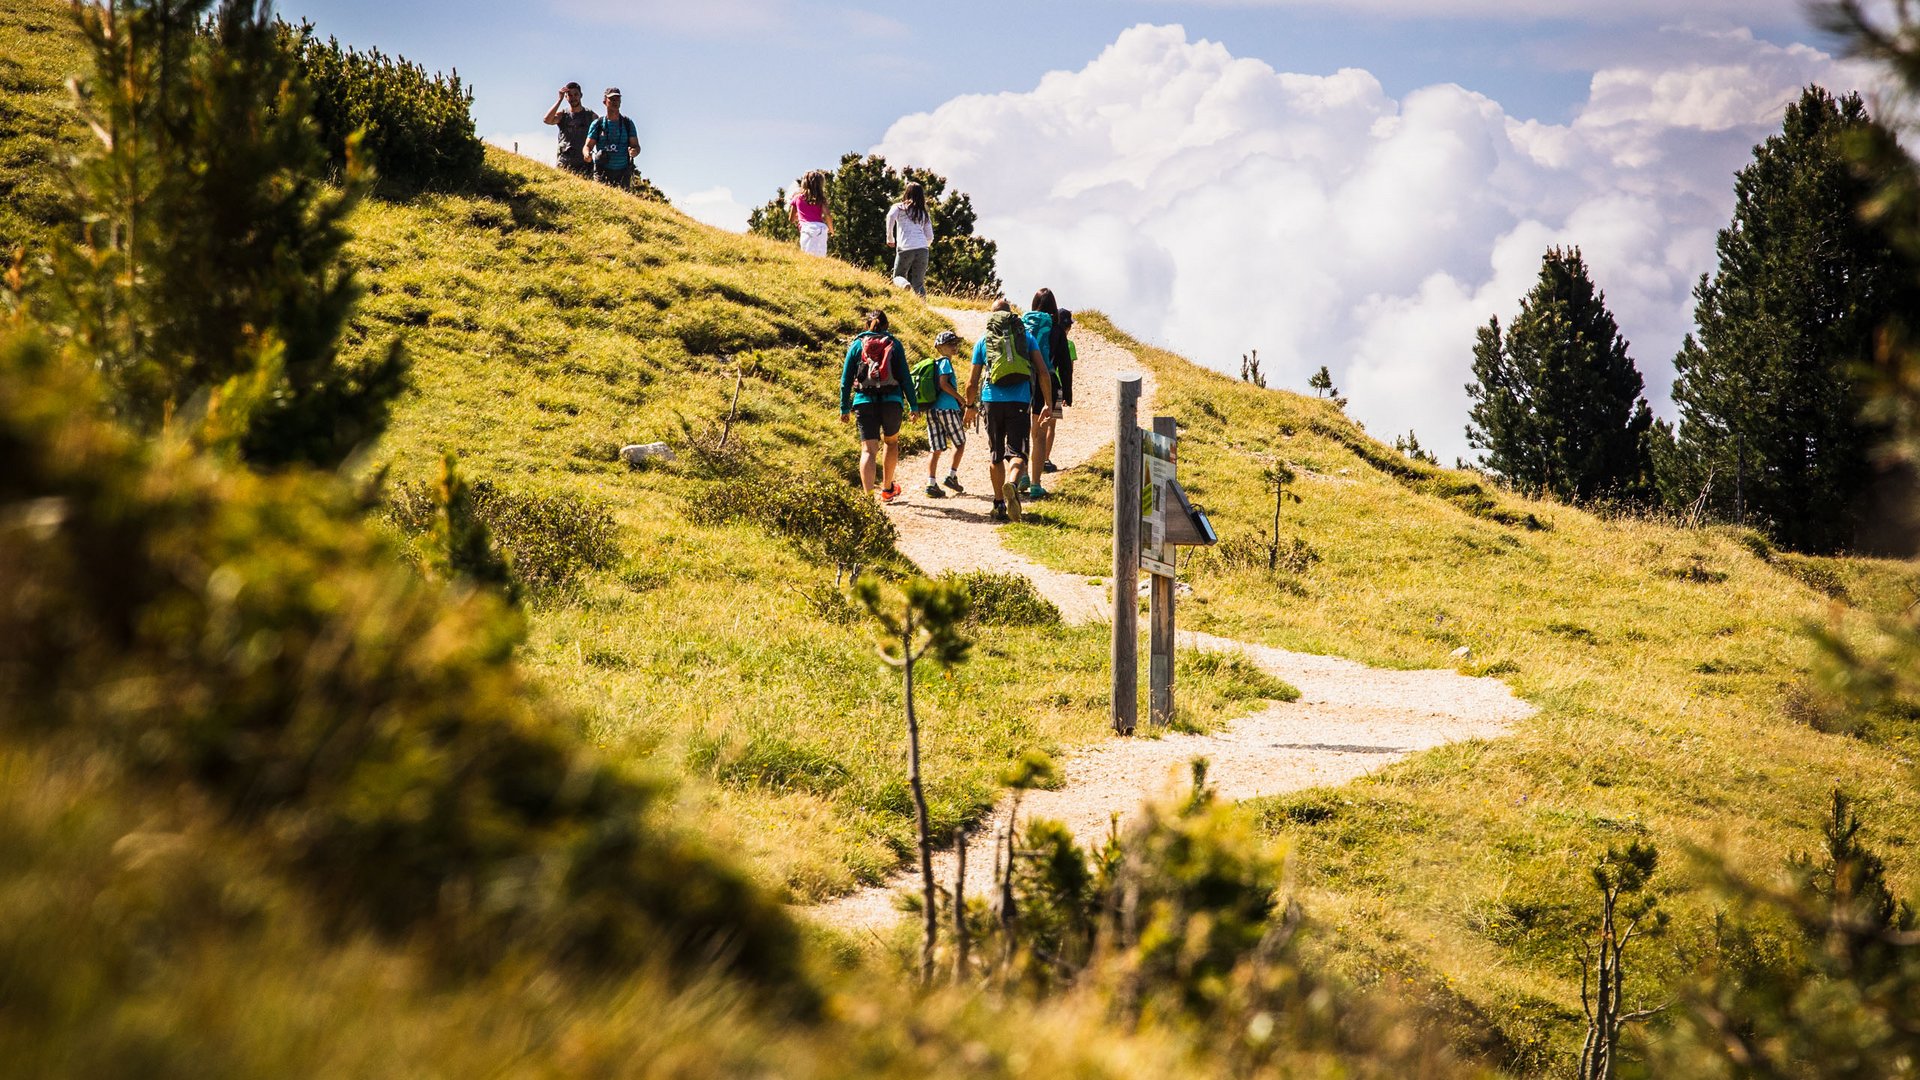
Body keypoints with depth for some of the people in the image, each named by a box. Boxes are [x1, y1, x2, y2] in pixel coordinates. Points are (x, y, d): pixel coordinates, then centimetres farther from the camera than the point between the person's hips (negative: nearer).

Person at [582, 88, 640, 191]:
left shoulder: (628, 123, 11)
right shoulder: (598, 124, 8)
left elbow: (636, 146, 9)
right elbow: (588, 146, 7)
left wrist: (634, 151, -15)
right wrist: (587, 154, -17)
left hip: (623, 172, 1)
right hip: (603, 171, -1)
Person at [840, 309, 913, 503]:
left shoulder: (857, 344, 6)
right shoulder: (894, 344, 5)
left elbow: (846, 378, 4)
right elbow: (905, 376, 2)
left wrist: (845, 408, 8)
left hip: (865, 401, 0)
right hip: (892, 401, 0)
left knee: (868, 449, -4)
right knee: (891, 441, 25)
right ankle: (887, 489, 33)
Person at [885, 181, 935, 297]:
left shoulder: (899, 207, 12)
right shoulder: (924, 213, 22)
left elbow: (890, 216, -9)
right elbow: (930, 237, 20)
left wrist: (890, 238, 1)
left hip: (905, 248, -3)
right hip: (923, 249, 3)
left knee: (898, 276, 13)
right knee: (918, 284, 6)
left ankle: (905, 285, -21)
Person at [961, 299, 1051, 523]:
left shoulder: (982, 341, 12)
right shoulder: (1026, 337, 11)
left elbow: (973, 381, 12)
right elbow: (1043, 372, 3)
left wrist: (970, 406, 28)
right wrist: (1048, 403, 10)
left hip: (992, 401, 1)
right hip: (1020, 401, -1)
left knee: (995, 454, 15)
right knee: (1017, 452, -4)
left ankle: (999, 504, 16)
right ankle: (1012, 484, -36)